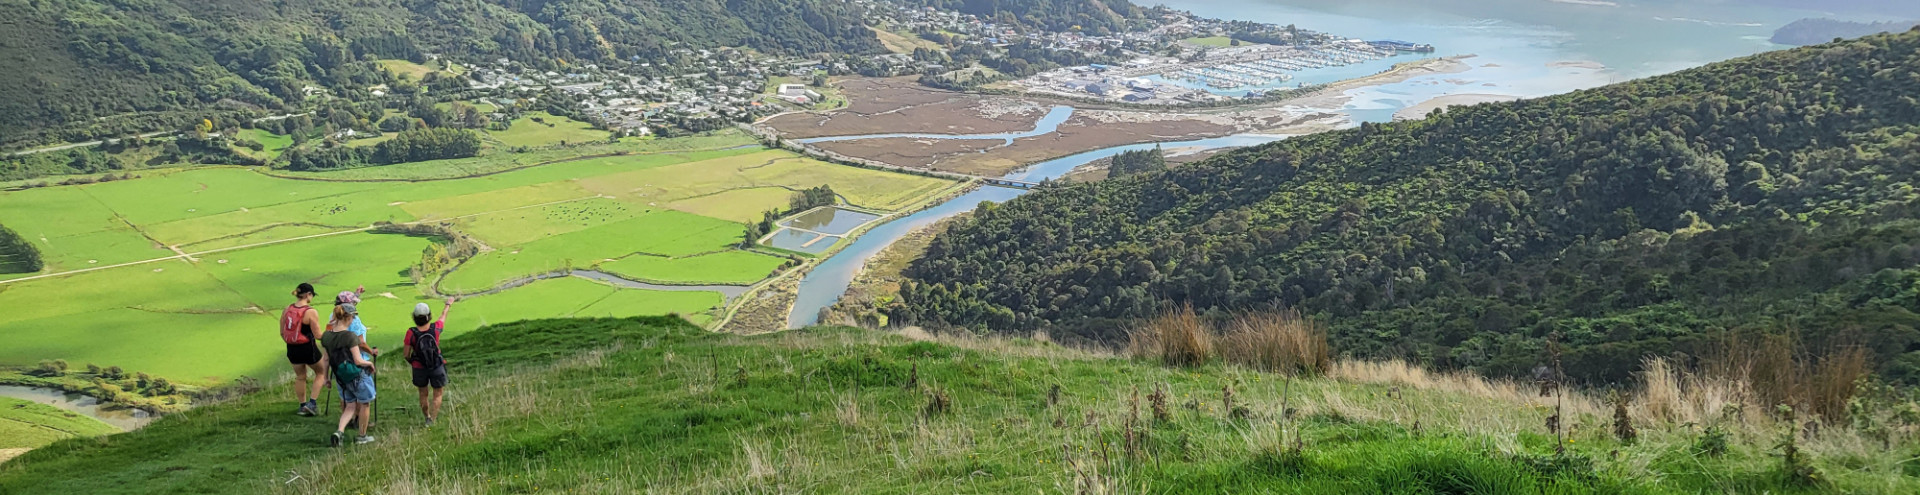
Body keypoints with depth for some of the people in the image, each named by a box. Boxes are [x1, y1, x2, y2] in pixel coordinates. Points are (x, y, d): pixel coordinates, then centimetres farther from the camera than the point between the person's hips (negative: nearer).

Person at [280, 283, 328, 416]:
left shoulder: (286, 310, 0)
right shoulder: (311, 312, -19)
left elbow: (282, 333, 7)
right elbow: (318, 335, -17)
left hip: (292, 349, 6)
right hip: (308, 349, -6)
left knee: (300, 377, 22)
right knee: (320, 372, 17)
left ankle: (303, 405, 32)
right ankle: (312, 403, 9)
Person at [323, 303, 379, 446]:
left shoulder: (326, 336, -2)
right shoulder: (350, 336, -21)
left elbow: (326, 360, 6)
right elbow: (358, 361, -21)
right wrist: (370, 363, -2)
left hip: (341, 377, 6)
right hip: (358, 375, -6)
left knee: (350, 405, 20)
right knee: (365, 404, 13)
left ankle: (339, 431, -1)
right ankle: (362, 436, 23)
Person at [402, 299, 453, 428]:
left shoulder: (411, 333, -26)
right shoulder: (435, 328, -22)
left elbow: (405, 354, -19)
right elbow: (443, 315, 1)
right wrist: (448, 304, 21)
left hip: (419, 368, 0)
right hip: (437, 367, 0)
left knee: (423, 394, 23)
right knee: (438, 395, 15)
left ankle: (426, 417, 40)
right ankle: (432, 421, 4)